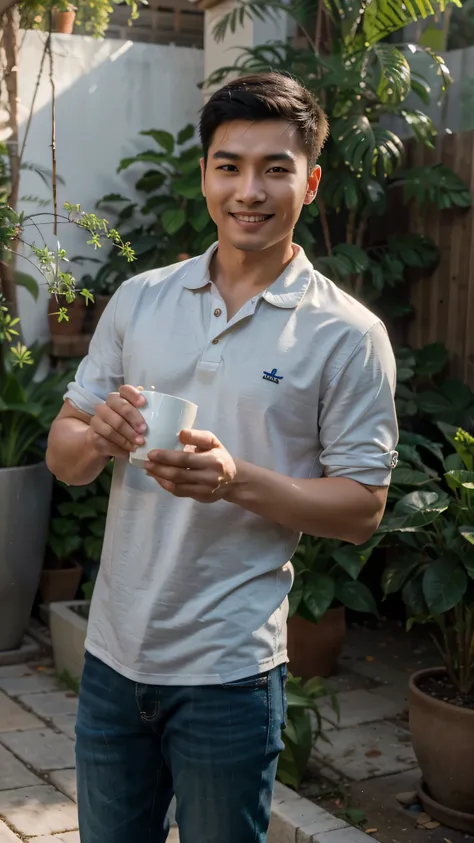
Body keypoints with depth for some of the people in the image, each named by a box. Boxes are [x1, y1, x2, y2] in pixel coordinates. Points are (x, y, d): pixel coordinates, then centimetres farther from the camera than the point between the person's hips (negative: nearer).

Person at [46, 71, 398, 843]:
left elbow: (362, 510, -8)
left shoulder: (348, 335, -8)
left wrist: (237, 479, -23)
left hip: (228, 670, -3)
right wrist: (100, 439, -18)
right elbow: (62, 456, 5)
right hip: (114, 650, 4)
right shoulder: (140, 299, 4)